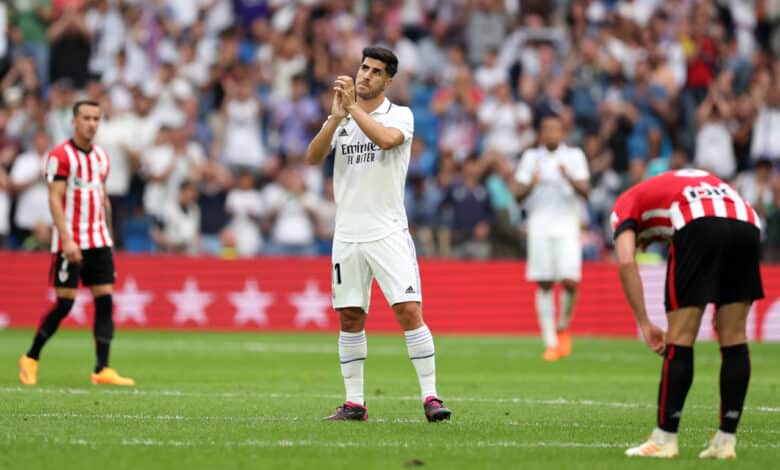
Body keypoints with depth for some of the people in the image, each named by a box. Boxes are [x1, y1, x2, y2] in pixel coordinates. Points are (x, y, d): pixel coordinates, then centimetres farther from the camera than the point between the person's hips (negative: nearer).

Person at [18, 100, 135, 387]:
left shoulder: (101, 156, 12)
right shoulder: (60, 156, -9)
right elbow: (55, 200, -14)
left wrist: (108, 237, 19)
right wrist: (67, 240, -22)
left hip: (99, 242, 6)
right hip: (70, 242, -6)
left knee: (105, 301, -3)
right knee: (64, 304, -5)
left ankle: (102, 370, -4)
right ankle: (30, 359, 13)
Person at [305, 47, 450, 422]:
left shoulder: (400, 115, 0)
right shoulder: (340, 118, 11)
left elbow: (386, 138, -23)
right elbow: (313, 157, -5)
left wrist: (352, 107, -18)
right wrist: (336, 117, -18)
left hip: (388, 233, -4)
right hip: (347, 234, 4)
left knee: (409, 310, -13)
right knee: (350, 318, 5)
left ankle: (430, 396, -9)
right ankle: (354, 402, 11)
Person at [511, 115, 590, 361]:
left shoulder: (574, 156, 8)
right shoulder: (531, 157, 10)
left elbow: (585, 191, -2)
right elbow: (517, 194, 6)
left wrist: (569, 177, -20)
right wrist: (531, 184, -14)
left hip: (567, 223, -1)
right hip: (539, 224, 1)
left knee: (570, 281, -14)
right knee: (544, 285, -3)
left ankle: (563, 329, 11)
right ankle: (550, 343, 1)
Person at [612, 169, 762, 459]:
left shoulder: (626, 204, 27)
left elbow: (626, 262, 5)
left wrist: (644, 323, 5)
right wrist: (724, 308, 25)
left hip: (699, 226, -5)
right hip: (747, 224, 5)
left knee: (680, 340, 4)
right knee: (734, 339, 12)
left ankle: (664, 440, 7)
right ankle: (726, 440, 13)